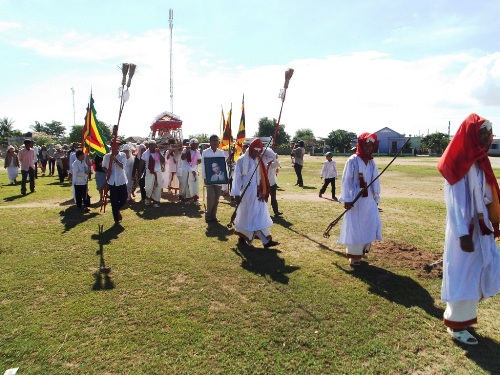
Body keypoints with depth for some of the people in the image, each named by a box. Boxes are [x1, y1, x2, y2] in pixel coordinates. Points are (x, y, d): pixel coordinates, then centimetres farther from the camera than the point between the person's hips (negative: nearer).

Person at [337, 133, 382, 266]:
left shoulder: (372, 162, 8)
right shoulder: (352, 160, -9)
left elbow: (375, 181, 12)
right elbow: (346, 181, -9)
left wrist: (376, 198, 10)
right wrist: (347, 199, -13)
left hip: (369, 199, 6)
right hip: (356, 200, -6)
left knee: (372, 225, 7)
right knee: (355, 228, 2)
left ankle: (362, 250, 27)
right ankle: (354, 256, 16)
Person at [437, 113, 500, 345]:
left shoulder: (478, 161, 9)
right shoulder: (462, 164, -18)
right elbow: (455, 201, -21)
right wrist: (463, 234, -23)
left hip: (481, 228, 9)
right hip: (467, 230, -9)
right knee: (463, 276, 2)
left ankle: (458, 315, 34)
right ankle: (456, 326, 19)